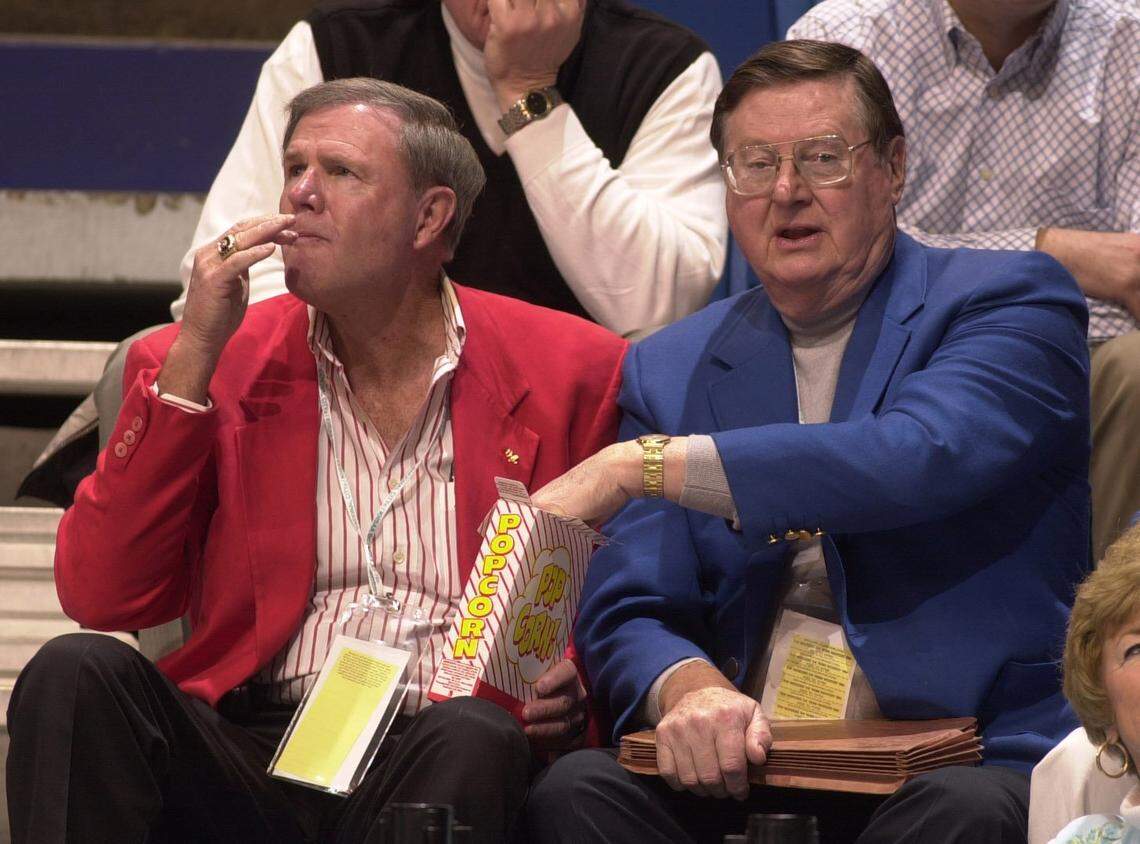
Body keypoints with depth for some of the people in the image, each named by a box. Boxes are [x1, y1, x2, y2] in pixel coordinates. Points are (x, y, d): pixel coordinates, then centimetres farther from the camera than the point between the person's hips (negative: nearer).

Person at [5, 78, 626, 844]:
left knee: (475, 738, -37)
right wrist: (195, 354, -3)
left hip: (434, 759, -2)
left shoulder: (572, 371, 9)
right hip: (253, 747, 2)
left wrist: (578, 679, -10)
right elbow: (100, 598, 1)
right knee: (76, 673, -26)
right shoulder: (205, 363, 13)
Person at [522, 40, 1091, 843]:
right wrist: (689, 687, -18)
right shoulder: (671, 370, 16)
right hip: (741, 769, 4)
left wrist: (638, 466, -18)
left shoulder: (1009, 302, 4)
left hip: (966, 763, -4)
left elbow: (923, 457, -17)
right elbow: (628, 612, 9)